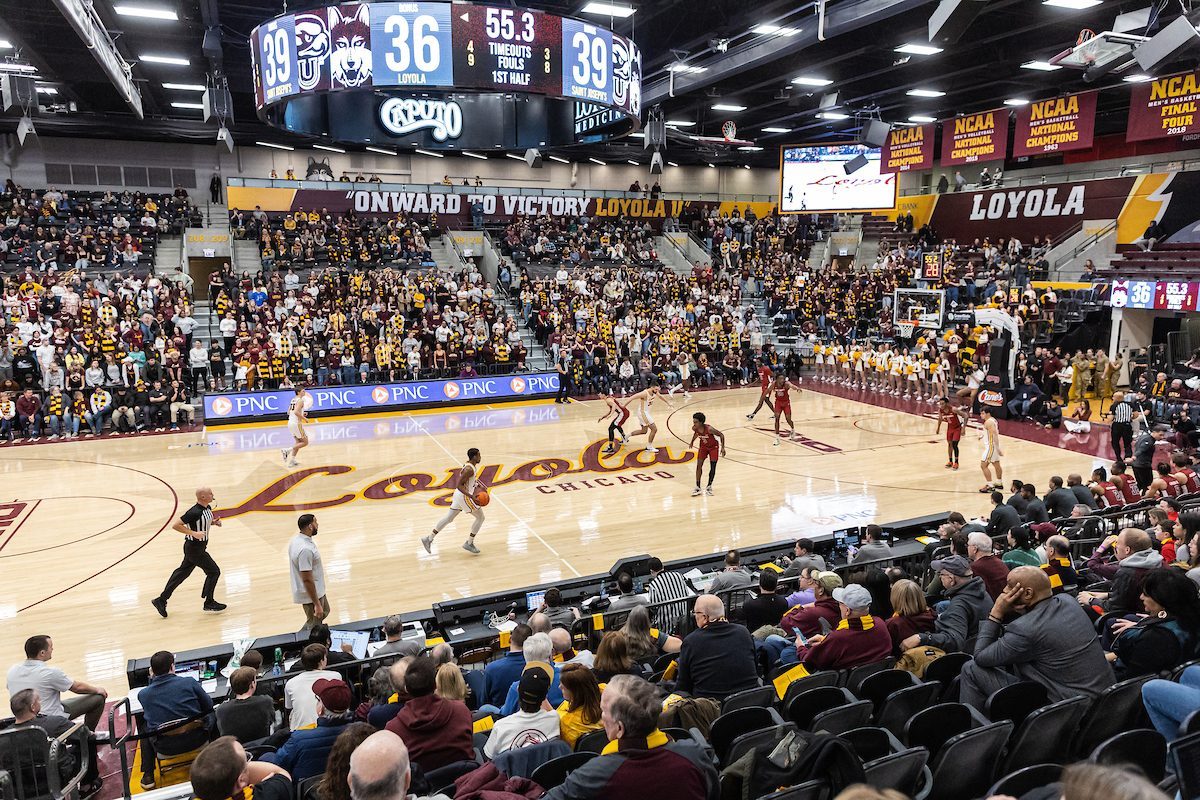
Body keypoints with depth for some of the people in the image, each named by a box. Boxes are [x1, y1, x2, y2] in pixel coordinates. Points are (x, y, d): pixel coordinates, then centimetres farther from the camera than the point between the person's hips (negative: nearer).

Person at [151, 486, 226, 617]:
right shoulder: (194, 512, -26)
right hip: (194, 548, -9)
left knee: (182, 573, 17)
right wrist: (194, 533, -28)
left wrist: (214, 522, 1)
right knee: (214, 571, 1)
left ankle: (161, 600, 26)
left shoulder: (208, 508, 2)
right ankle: (209, 603, 15)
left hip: (198, 547, 9)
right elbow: (175, 525, -24)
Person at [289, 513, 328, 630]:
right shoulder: (305, 549, -33)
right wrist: (317, 604, -24)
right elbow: (307, 580, -30)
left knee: (324, 611, 29)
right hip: (310, 594, -10)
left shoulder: (296, 539, -2)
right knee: (313, 626, 8)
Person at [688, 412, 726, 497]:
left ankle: (709, 486, 15)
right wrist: (692, 441, 11)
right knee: (699, 465, -6)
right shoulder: (694, 428, -22)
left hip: (713, 447, -4)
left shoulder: (709, 429, -37)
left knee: (713, 467, -2)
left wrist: (722, 448, -22)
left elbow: (721, 435, -24)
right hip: (703, 446, 4)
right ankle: (697, 487, 0)